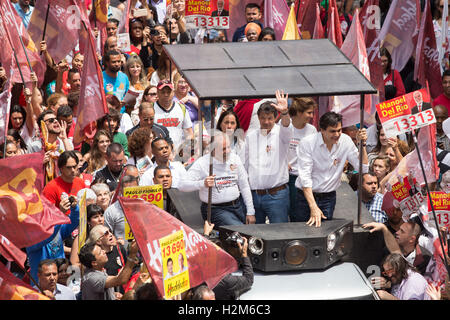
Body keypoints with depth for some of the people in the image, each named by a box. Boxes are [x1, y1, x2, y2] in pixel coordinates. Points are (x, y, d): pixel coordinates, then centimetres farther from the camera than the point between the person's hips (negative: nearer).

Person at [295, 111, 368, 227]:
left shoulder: (345, 141, -5)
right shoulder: (307, 143, -15)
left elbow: (363, 168, -2)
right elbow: (305, 177, -20)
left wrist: (361, 145, -16)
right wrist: (314, 207, -28)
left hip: (329, 197, 2)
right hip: (306, 196, -2)